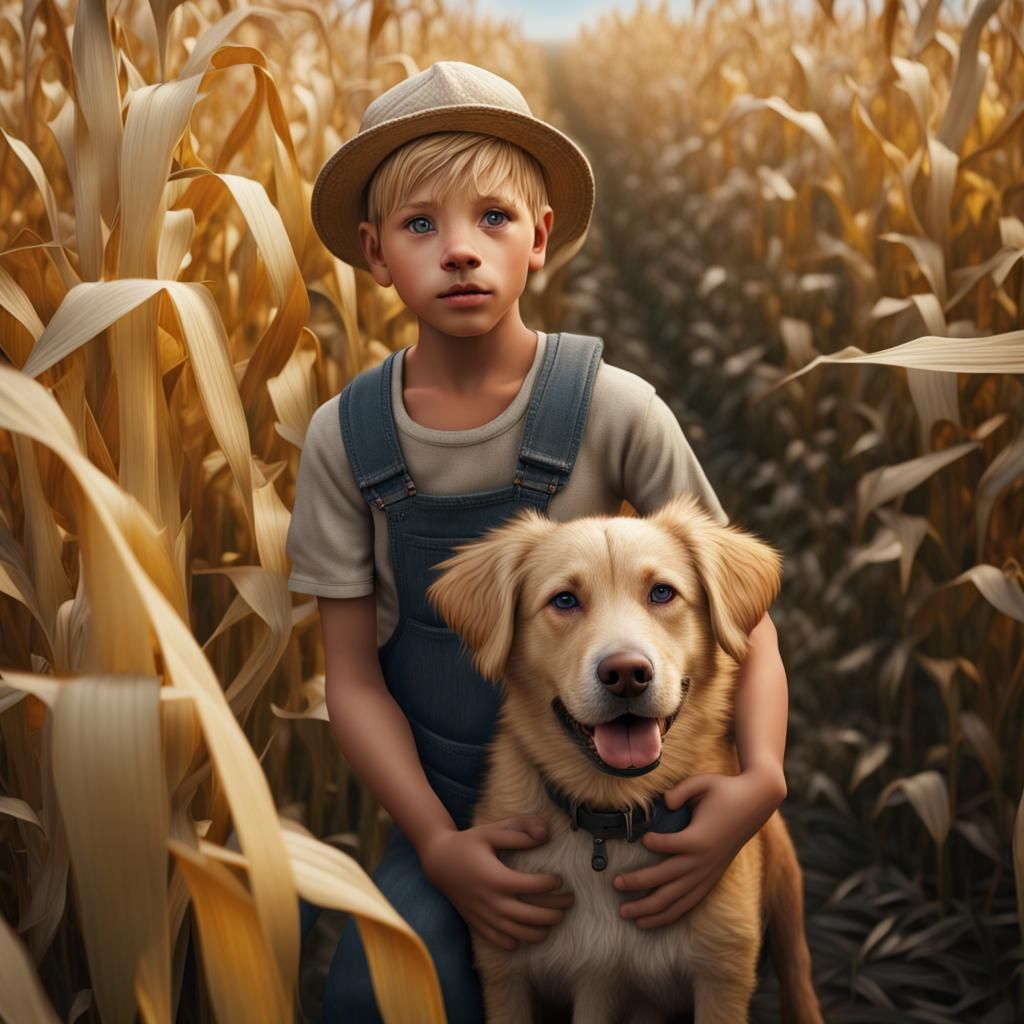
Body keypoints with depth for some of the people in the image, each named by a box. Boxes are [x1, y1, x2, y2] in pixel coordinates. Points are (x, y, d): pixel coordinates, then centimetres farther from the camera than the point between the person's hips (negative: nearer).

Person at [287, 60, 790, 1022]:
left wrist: (761, 774, -23)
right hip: (445, 800, 1)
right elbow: (353, 677, -4)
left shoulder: (614, 410, -14)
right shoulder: (343, 437, -8)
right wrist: (437, 843, -18)